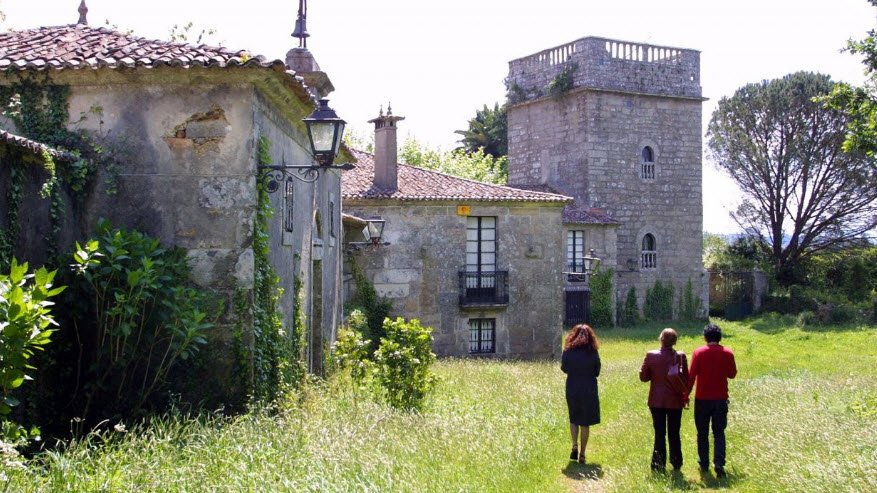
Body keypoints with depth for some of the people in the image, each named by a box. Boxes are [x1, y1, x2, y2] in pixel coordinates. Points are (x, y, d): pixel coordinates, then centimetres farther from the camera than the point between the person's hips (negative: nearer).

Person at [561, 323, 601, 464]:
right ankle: (582, 454, 10)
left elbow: (564, 368, 4)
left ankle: (575, 445, 0)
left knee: (573, 419, 19)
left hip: (572, 389, 0)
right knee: (585, 422, 9)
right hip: (589, 390, 0)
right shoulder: (593, 352, -8)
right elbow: (597, 372, 1)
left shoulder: (568, 351, -8)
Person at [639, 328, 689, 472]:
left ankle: (659, 464, 7)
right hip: (675, 400, 0)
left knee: (659, 433, 8)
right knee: (674, 433, 11)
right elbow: (686, 379, -6)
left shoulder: (650, 355, -10)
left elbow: (643, 377, -4)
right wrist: (685, 395, 9)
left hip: (656, 400, 0)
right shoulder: (680, 356, -11)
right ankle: (676, 464, 17)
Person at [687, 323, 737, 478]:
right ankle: (719, 464, -9)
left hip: (702, 398, -1)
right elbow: (732, 374, 6)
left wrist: (687, 395, -2)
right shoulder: (727, 353, -3)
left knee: (702, 433, 11)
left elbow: (691, 376, -9)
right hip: (720, 398, 1)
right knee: (719, 433, 5)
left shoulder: (699, 352, -7)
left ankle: (704, 464, 13)